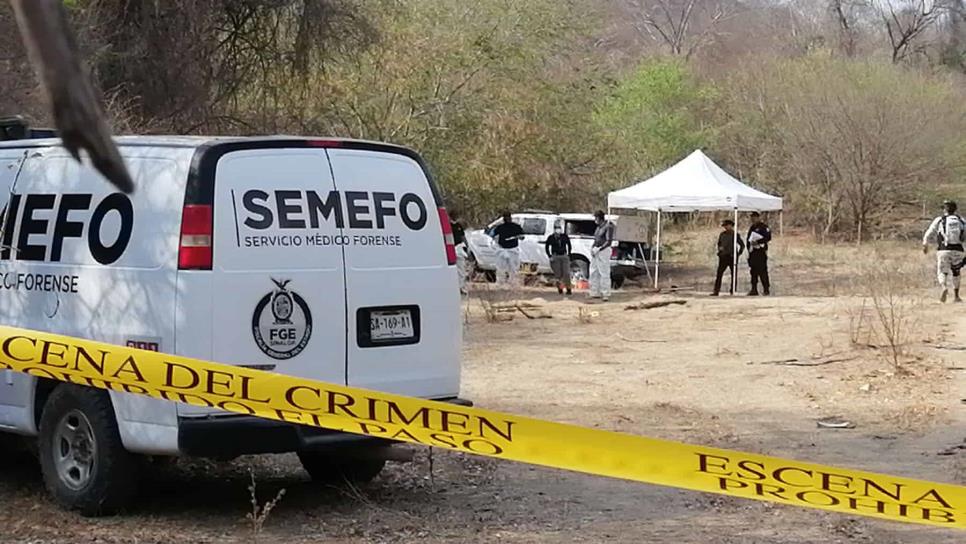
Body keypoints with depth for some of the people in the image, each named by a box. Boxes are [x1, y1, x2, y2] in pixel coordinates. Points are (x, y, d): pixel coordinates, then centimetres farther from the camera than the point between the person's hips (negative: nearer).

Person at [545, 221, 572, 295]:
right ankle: (560, 289, 10)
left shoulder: (565, 237, 4)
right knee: (558, 274, -2)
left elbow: (569, 246, 15)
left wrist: (568, 255, 7)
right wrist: (550, 256, 3)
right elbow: (546, 247, 11)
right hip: (555, 257, -1)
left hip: (564, 256, 1)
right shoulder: (551, 238, 1)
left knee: (566, 273, -9)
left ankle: (568, 288, -3)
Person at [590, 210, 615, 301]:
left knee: (604, 273, -9)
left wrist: (598, 249, -20)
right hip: (596, 251, 9)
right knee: (594, 273, 9)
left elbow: (609, 242, -17)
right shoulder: (599, 226, 13)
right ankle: (595, 293, 14)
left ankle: (606, 294, -6)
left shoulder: (609, 226, -12)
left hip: (604, 251, -9)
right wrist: (592, 248, 1)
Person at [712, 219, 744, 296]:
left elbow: (742, 244, 7)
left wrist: (739, 253, 1)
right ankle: (716, 291, -6)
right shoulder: (722, 235, 9)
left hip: (732, 257, -2)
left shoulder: (735, 235, 0)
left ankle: (732, 291, 9)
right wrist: (719, 249, 7)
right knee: (719, 274, -6)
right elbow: (719, 243, 24)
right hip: (723, 256, 2)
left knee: (734, 274, 2)